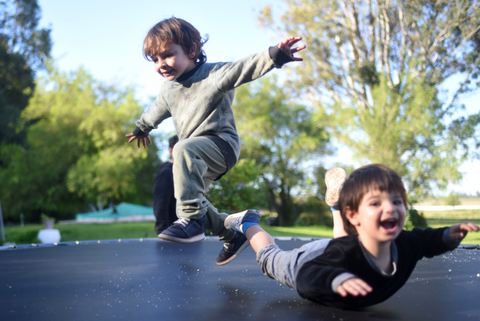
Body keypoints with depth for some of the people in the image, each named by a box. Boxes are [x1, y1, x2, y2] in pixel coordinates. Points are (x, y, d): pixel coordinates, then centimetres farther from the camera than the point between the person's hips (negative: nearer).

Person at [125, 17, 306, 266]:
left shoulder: (213, 74, -10)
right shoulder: (168, 89, 11)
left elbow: (243, 68, -26)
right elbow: (156, 111, 33)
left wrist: (275, 54, -43)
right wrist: (141, 128, 51)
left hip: (221, 143, -9)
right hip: (198, 156, 9)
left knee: (184, 149, -38)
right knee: (186, 200, 12)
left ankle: (192, 220, -36)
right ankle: (232, 234, 23)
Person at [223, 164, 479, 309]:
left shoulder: (405, 245, -32)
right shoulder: (344, 253, -53)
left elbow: (428, 241, -10)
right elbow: (305, 278, -58)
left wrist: (451, 235, -28)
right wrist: (338, 280, -76)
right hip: (308, 262, -5)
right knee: (271, 260, 26)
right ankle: (247, 223, 50)